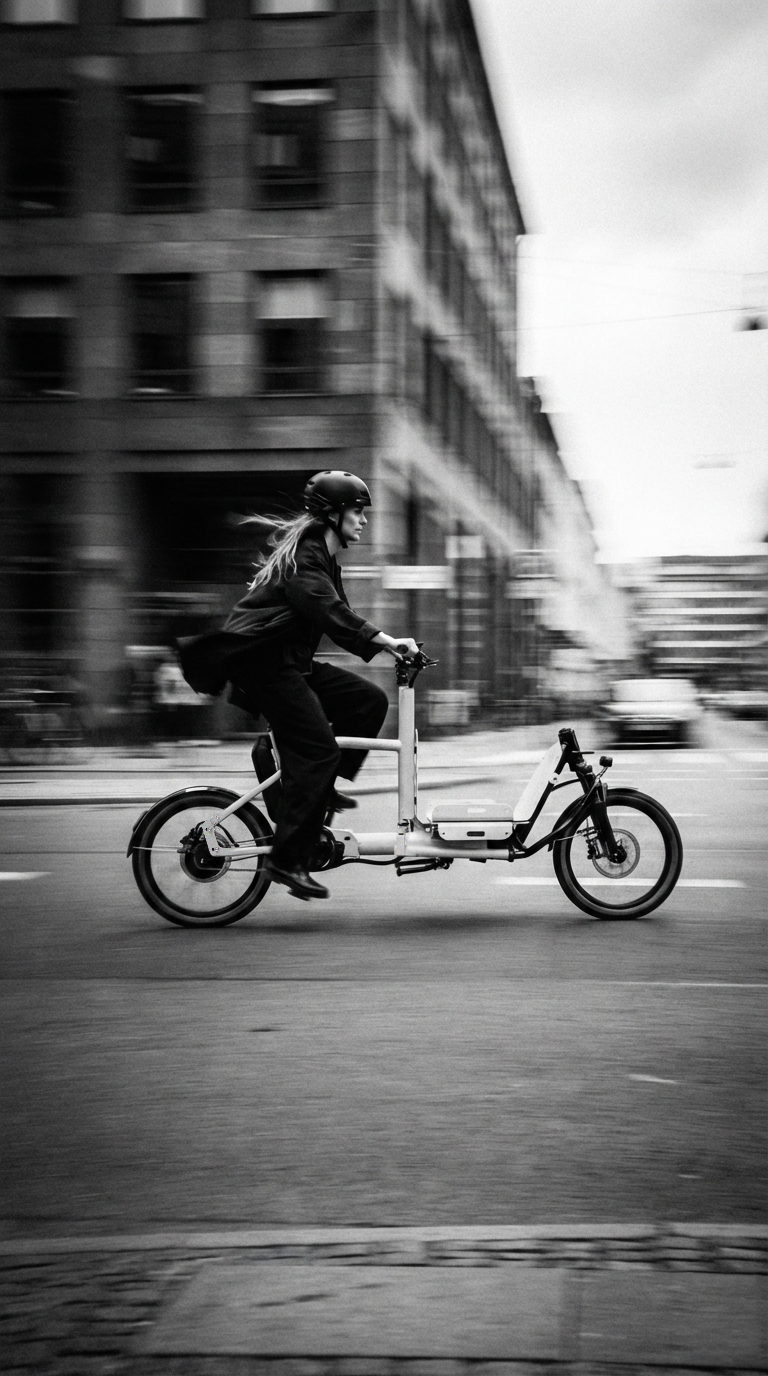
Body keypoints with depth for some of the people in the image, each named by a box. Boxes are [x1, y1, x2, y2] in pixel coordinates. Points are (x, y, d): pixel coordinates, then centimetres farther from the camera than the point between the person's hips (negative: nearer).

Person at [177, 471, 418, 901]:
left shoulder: (325, 558, 17)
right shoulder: (303, 554, -15)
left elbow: (339, 618, 20)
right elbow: (327, 610, -29)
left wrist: (385, 646, 7)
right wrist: (386, 640, -35)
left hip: (291, 661, 10)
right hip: (260, 660, -10)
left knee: (369, 699, 0)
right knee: (316, 748, -16)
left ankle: (321, 789, 6)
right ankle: (289, 859, -14)